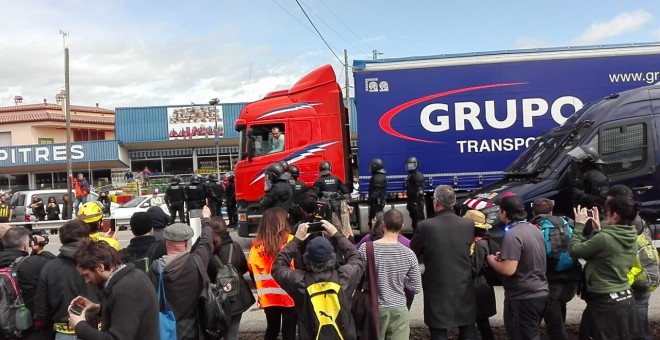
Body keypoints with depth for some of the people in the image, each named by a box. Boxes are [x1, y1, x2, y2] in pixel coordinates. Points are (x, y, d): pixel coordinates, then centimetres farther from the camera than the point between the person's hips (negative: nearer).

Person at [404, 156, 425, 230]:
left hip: (417, 201, -10)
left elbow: (420, 191, -20)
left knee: (419, 219, -6)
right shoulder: (410, 175, 16)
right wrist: (408, 202, 22)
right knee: (414, 219, 16)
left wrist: (417, 202, -24)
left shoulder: (418, 176, -13)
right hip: (412, 201, 10)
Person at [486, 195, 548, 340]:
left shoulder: (512, 235, -21)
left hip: (522, 298, -9)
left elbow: (508, 270, -25)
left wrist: (492, 261, -7)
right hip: (540, 294, 9)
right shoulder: (534, 229, 8)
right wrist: (505, 256, 12)